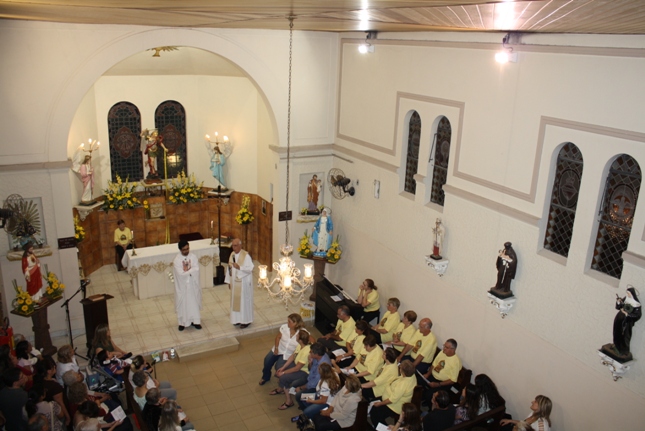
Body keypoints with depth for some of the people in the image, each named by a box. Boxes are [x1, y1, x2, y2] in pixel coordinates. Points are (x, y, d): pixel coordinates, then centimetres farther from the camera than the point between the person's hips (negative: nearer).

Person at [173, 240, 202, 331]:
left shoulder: (193, 257, -5)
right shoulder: (177, 260, -15)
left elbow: (197, 270, -13)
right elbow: (181, 273, -23)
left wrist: (186, 270, -20)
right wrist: (190, 270, -16)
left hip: (193, 285, 3)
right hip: (182, 286, -3)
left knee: (194, 302, 13)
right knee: (182, 303, 10)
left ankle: (195, 321, 28)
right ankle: (182, 322, 26)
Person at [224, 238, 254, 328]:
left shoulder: (246, 255, -16)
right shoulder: (232, 255, 4)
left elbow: (250, 268, -19)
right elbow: (230, 268, 10)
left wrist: (239, 267, -31)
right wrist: (229, 281, 10)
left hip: (244, 282, -6)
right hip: (234, 281, 7)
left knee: (244, 300, 2)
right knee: (235, 300, 13)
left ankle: (246, 320, 14)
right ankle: (238, 319, 26)